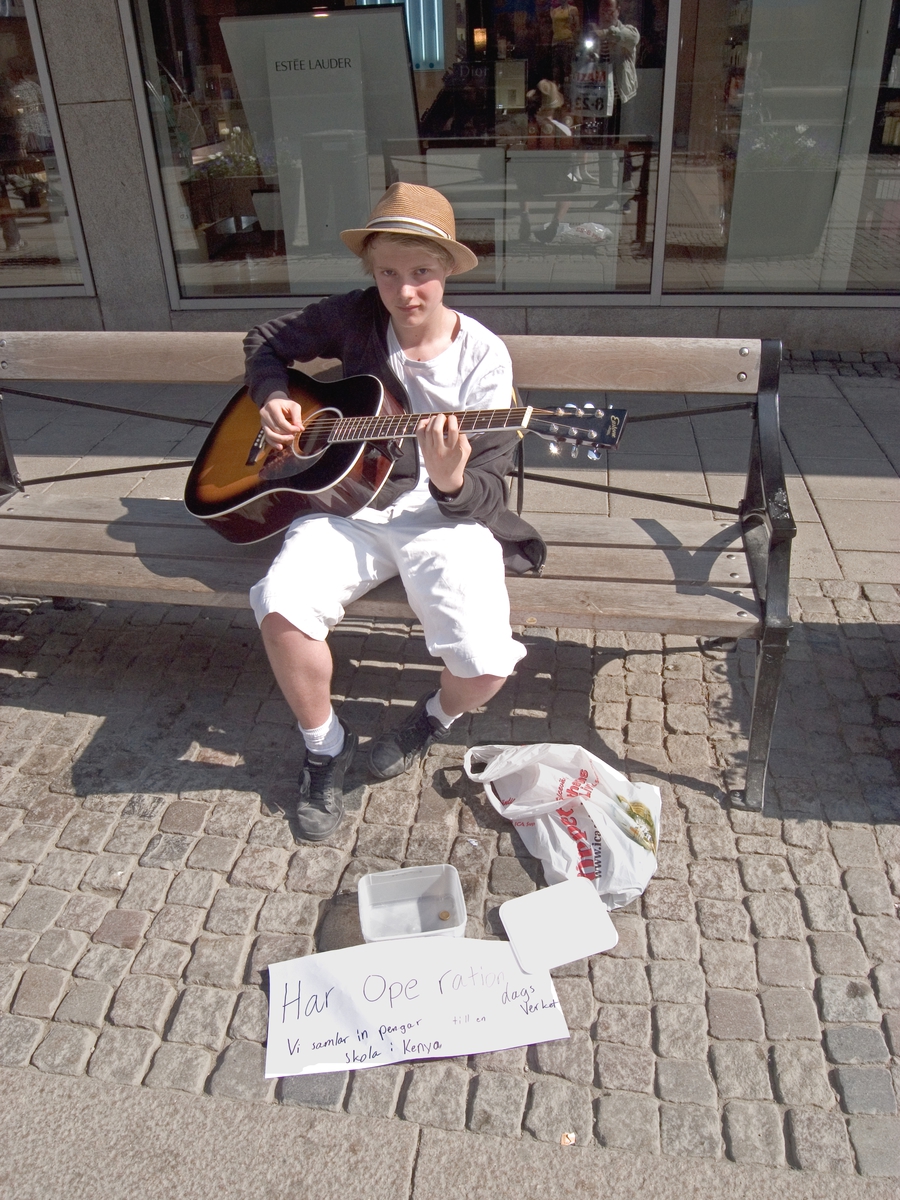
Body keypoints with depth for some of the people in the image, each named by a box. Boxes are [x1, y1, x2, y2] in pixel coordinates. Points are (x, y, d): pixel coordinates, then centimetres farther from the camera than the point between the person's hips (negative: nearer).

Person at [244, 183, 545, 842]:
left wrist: (451, 481, -33)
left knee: (486, 662, -25)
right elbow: (266, 341, 20)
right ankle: (325, 744, 2)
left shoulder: (482, 356, -6)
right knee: (281, 604, -28)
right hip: (353, 506, 2)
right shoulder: (355, 318, 1)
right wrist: (273, 396, -1)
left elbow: (489, 495, -9)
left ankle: (434, 717, 15)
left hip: (446, 515, -2)